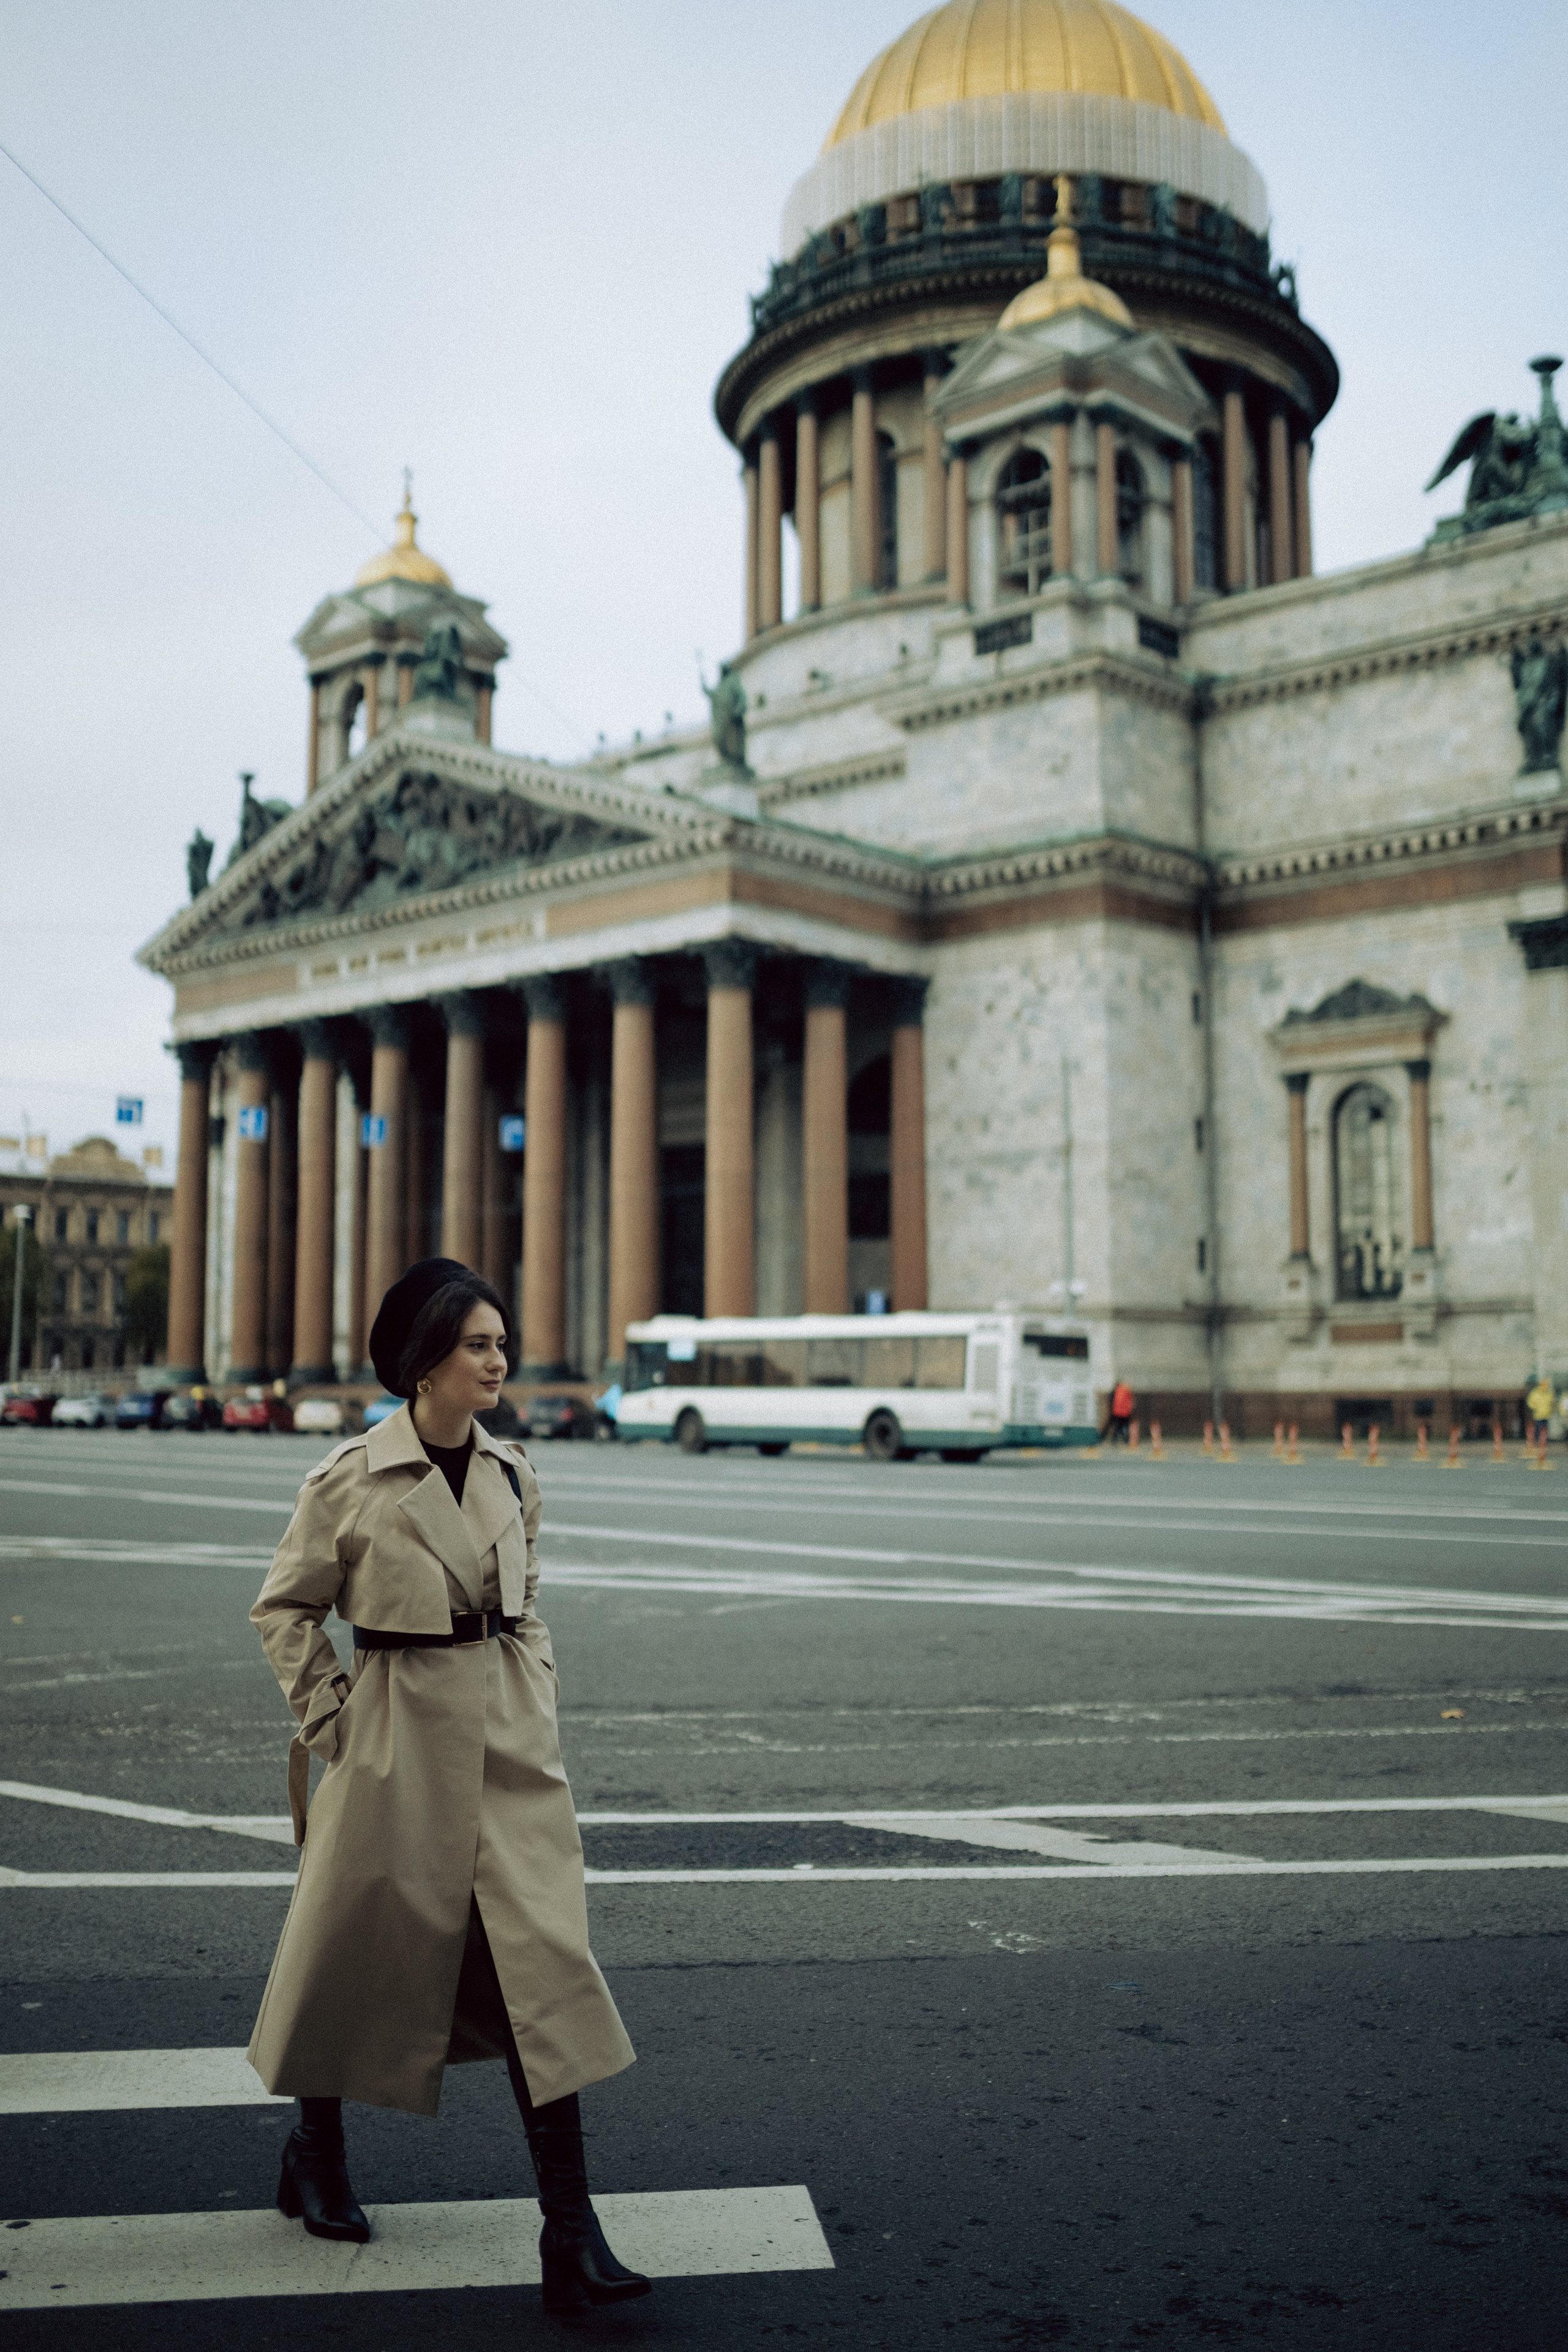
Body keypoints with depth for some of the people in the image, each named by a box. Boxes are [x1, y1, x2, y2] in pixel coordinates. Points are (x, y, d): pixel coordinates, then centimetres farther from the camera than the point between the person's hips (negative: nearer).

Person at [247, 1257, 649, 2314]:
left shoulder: (512, 1475, 4)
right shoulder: (350, 1479, -10)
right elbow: (284, 1610, 1)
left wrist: (538, 1708, 10)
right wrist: (330, 1720, -3)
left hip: (511, 1747, 4)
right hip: (400, 1744, -3)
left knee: (546, 1965, -4)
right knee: (362, 1949, 13)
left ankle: (571, 2235, 0)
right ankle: (316, 2151, 41)